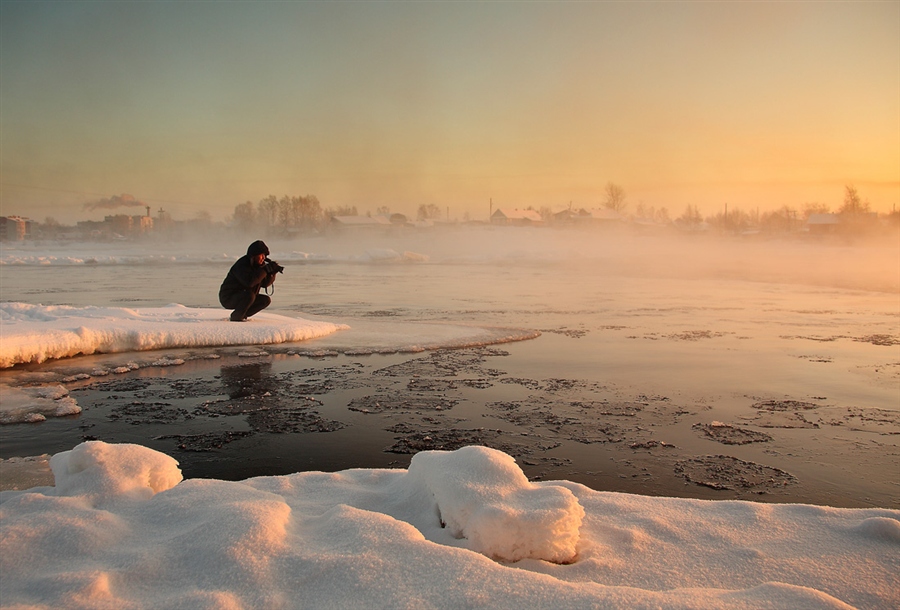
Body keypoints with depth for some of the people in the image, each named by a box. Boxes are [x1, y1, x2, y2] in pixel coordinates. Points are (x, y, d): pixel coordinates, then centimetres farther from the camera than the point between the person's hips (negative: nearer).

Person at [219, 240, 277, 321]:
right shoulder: (241, 265, -22)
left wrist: (272, 273, -13)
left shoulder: (258, 265, 4)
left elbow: (264, 284, 5)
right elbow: (249, 283, -37)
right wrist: (264, 270, -31)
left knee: (266, 300, 0)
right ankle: (236, 317, -15)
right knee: (249, 295, -34)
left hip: (242, 297, 9)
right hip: (228, 298, -9)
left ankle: (242, 315, 7)